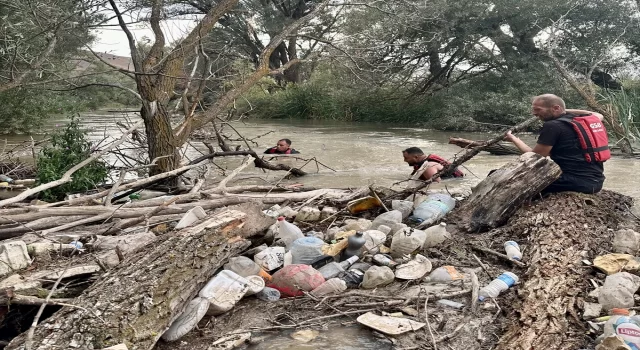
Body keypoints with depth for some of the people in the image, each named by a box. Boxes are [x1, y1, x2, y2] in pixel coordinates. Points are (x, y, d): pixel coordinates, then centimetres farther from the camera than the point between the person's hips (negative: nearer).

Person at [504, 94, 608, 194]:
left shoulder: (553, 126, -11)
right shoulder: (586, 119, 12)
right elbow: (598, 115, 38)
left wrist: (514, 139, 9)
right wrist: (566, 110, 30)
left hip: (577, 182, -9)